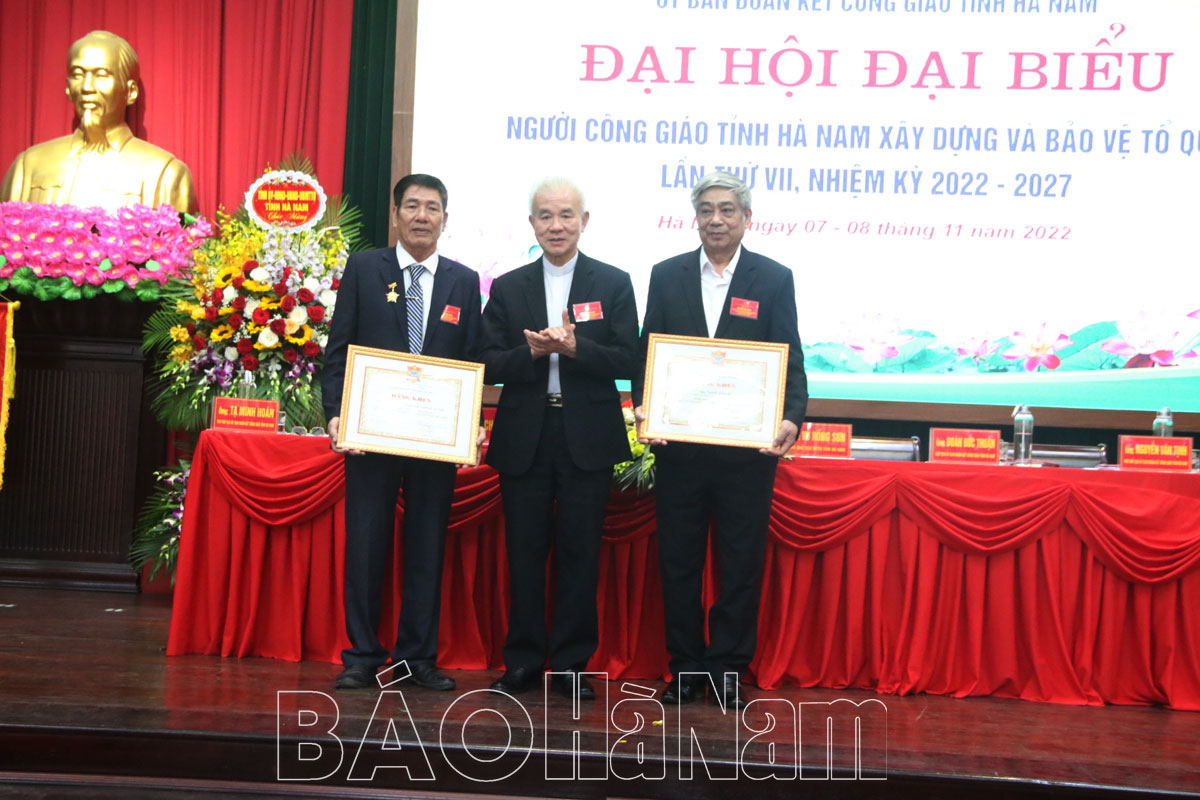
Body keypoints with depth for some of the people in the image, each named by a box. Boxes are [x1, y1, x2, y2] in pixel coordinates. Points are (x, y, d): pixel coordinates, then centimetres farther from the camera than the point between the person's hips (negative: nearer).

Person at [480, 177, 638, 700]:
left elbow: (627, 361, -4)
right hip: (524, 440, 2)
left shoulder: (614, 284, 4)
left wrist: (574, 348, -19)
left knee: (580, 554, 2)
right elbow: (488, 365, 3)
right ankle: (523, 662, 16)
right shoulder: (508, 288, 9)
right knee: (524, 553, 5)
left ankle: (571, 663, 13)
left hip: (587, 438, -1)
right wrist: (532, 352, -15)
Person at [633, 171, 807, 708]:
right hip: (678, 443, 2)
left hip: (747, 446, -1)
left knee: (741, 562, 5)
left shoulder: (774, 279, 3)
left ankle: (728, 670, 18)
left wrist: (792, 419, -18)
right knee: (678, 559, 8)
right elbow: (647, 352, 7)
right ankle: (685, 669, 20)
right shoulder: (666, 276, 8)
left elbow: (789, 360, -1)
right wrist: (642, 405, -11)